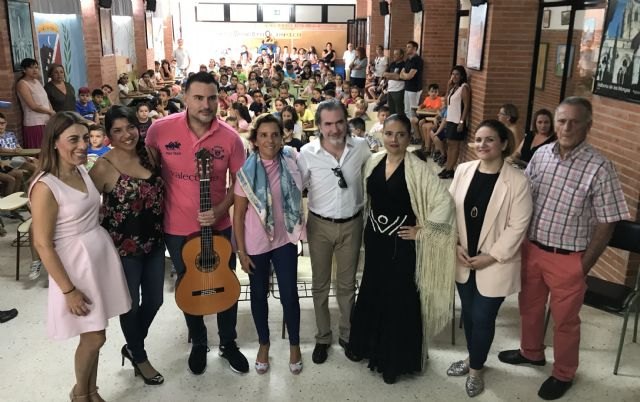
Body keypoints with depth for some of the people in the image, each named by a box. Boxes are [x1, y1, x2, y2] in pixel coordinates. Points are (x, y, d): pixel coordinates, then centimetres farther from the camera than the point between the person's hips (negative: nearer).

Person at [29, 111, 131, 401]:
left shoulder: (82, 170, 2)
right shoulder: (45, 187, -21)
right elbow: (43, 244, -18)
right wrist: (68, 290, -17)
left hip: (101, 254, 7)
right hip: (75, 263, -7)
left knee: (93, 336, 17)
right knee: (94, 338, 5)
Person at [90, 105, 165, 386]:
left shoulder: (149, 153, -2)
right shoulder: (104, 167, -17)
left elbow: (162, 192, 11)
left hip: (154, 242, 5)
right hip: (123, 247, -5)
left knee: (154, 300, 17)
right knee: (131, 304, 12)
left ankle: (132, 347, 43)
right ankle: (139, 357, 37)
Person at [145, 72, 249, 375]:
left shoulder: (230, 138, -12)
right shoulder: (160, 129, -13)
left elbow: (240, 182, -2)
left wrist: (219, 210, -17)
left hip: (219, 226, 0)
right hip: (178, 228, 0)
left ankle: (228, 343, 38)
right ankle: (198, 344, 41)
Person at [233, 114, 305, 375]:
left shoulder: (291, 161, -6)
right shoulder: (247, 172, -13)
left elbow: (299, 195, 11)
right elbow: (238, 214, -8)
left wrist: (299, 228, 3)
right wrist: (241, 251, -9)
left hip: (285, 240, 2)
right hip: (256, 244, -1)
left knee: (289, 295, 7)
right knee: (259, 295, 13)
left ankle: (294, 345, 28)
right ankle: (264, 344, 34)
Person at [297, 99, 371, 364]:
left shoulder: (361, 147, -9)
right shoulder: (308, 153, -12)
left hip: (352, 224, 1)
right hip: (319, 225, 0)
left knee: (347, 283, 15)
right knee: (320, 284, 13)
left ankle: (347, 335, 35)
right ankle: (322, 337, 31)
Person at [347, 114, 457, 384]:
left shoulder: (416, 168, -16)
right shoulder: (373, 161, 0)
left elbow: (444, 202, -20)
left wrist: (423, 230, -15)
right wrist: (369, 226, 11)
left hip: (401, 242, -5)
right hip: (374, 237, 5)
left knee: (399, 299, 6)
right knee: (372, 293, 18)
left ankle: (396, 359, 24)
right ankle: (368, 344, 39)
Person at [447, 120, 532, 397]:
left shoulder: (517, 181, -15)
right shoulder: (463, 171, -1)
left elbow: (518, 226, -14)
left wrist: (492, 256, -15)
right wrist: (455, 244, -5)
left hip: (495, 264, -4)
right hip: (464, 260, 4)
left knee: (483, 317, 5)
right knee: (468, 313, 18)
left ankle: (477, 369, 29)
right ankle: (471, 358, 42)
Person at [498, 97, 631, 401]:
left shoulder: (599, 168, -18)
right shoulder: (541, 154, -3)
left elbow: (606, 224, -12)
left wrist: (584, 266, -9)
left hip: (568, 259, -4)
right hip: (531, 249, 5)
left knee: (565, 320, 15)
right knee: (529, 306, 23)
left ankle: (563, 374, 38)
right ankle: (531, 352, 49)